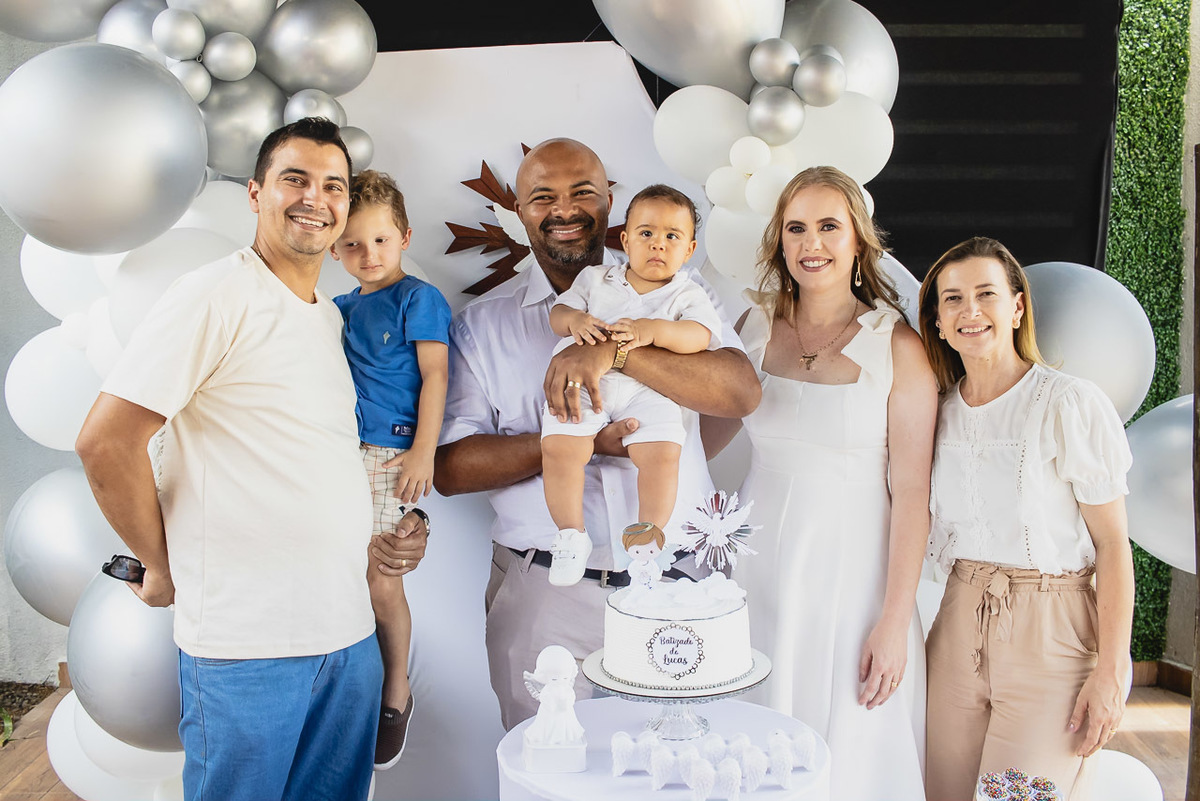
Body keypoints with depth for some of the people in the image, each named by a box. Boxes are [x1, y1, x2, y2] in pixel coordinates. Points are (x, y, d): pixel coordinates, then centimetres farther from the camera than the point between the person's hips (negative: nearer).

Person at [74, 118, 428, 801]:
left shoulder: (333, 317, 15)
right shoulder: (217, 295, -9)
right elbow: (105, 443, -14)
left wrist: (373, 536, 10)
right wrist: (164, 569, -5)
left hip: (350, 632, 7)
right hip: (247, 641, -7)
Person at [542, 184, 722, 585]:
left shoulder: (687, 294, 12)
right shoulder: (595, 278, 20)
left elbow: (700, 335, -6)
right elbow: (558, 311, 13)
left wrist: (651, 330, -22)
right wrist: (574, 319, -11)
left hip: (648, 387, -1)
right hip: (583, 380, 1)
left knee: (662, 453, -26)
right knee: (558, 448, -21)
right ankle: (571, 535, -3)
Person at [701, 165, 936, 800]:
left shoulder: (898, 347, -7)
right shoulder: (757, 326, 4)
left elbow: (911, 493, -8)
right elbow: (712, 426, 17)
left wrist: (894, 621, -11)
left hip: (850, 573, -3)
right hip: (758, 566, 4)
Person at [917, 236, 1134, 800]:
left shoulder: (1071, 404, -9)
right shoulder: (939, 410, 6)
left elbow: (1112, 542, -9)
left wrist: (1110, 670, -14)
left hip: (1053, 634, -5)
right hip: (959, 626, 5)